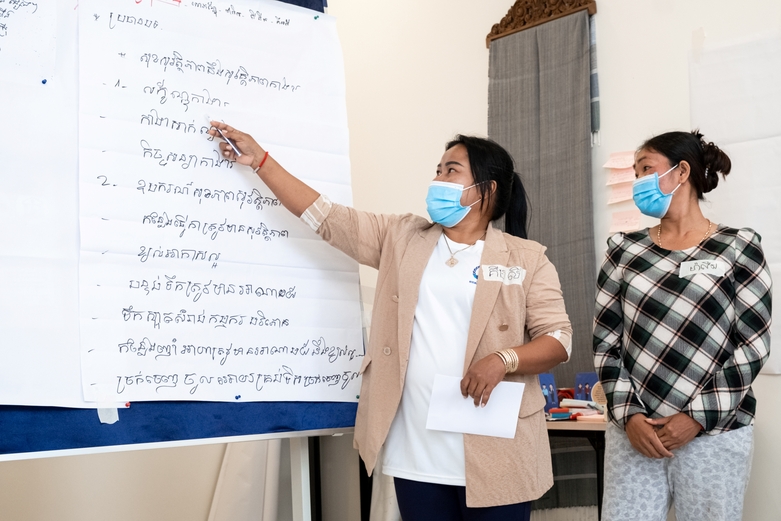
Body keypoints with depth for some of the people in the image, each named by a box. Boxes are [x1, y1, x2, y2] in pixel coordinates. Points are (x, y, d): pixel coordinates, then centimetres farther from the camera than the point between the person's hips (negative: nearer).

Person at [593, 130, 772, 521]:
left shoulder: (738, 249, 2)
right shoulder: (625, 251, 9)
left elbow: (754, 346, -3)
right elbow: (606, 342, 6)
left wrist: (699, 417, -10)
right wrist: (628, 415, -6)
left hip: (714, 434, -2)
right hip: (633, 432, 2)